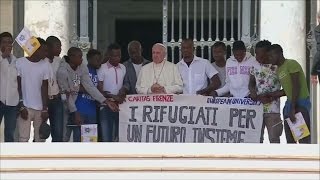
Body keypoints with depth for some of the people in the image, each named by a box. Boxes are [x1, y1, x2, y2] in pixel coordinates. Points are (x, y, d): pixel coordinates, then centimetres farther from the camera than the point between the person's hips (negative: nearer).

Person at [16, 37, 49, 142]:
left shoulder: (44, 65, 4)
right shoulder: (20, 63, -5)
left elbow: (44, 88, 4)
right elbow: (17, 87, -3)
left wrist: (45, 109, -2)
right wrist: (21, 107, -8)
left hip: (40, 108, 3)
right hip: (25, 107, -3)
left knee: (40, 138, 2)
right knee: (23, 138, -8)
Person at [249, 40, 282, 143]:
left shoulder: (277, 67, -6)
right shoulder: (255, 67, 9)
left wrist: (271, 96, -15)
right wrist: (252, 91, -4)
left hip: (272, 110, -5)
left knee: (274, 138, -6)